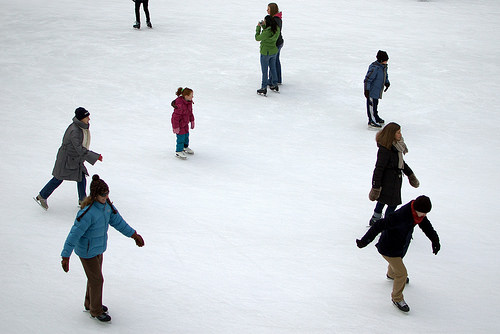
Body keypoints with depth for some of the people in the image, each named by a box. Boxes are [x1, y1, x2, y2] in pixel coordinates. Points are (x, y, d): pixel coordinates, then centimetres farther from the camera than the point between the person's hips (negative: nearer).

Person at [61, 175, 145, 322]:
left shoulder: (107, 205, -8)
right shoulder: (88, 213, -32)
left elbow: (118, 221, 7)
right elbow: (74, 234, -29)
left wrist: (134, 235, 12)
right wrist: (65, 257, -28)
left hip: (99, 248, 8)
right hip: (87, 252, -8)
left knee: (94, 277, 23)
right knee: (97, 280, 5)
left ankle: (90, 304, 45)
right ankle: (96, 311, 25)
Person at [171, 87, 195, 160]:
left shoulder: (189, 102, -6)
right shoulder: (180, 104, -33)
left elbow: (190, 112, 11)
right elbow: (176, 116, -27)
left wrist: (192, 121, 17)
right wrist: (176, 127, -22)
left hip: (185, 122, 9)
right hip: (179, 123, -9)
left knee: (186, 135, 22)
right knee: (181, 137, -2)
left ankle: (185, 147, 46)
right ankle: (178, 152, 14)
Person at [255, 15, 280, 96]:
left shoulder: (266, 32, -30)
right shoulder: (276, 29, -8)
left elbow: (257, 38, -14)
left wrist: (258, 27, -5)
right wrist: (263, 25, 3)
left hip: (265, 53, -7)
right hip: (274, 52, 7)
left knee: (264, 71, 5)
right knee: (273, 69, 22)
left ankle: (264, 89, 13)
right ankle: (275, 86, 33)